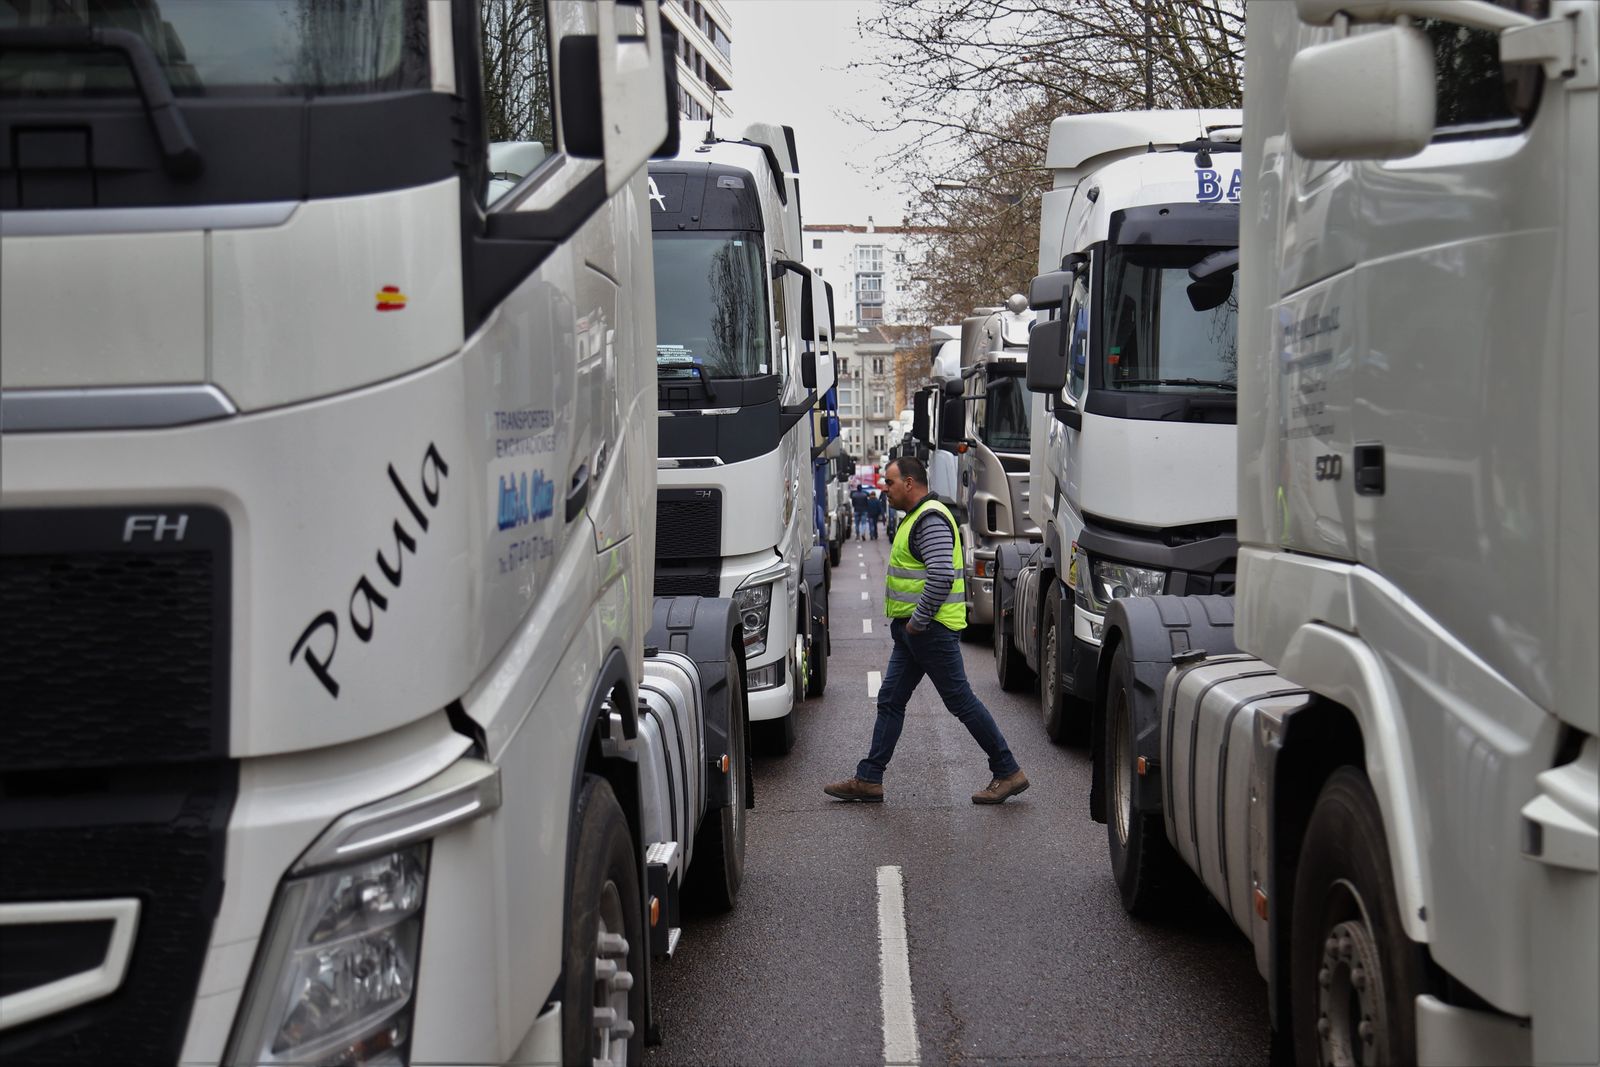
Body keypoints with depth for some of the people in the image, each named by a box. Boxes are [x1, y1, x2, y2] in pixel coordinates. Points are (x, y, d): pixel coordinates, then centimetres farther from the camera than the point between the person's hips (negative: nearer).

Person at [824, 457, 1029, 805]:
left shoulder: (931, 519, -17)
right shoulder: (917, 516, 17)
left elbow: (941, 576, -28)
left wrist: (918, 621, -22)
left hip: (931, 630, -11)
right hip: (913, 631, 11)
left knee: (961, 701, -4)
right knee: (889, 701, 9)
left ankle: (1008, 772, 3)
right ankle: (868, 780, 11)